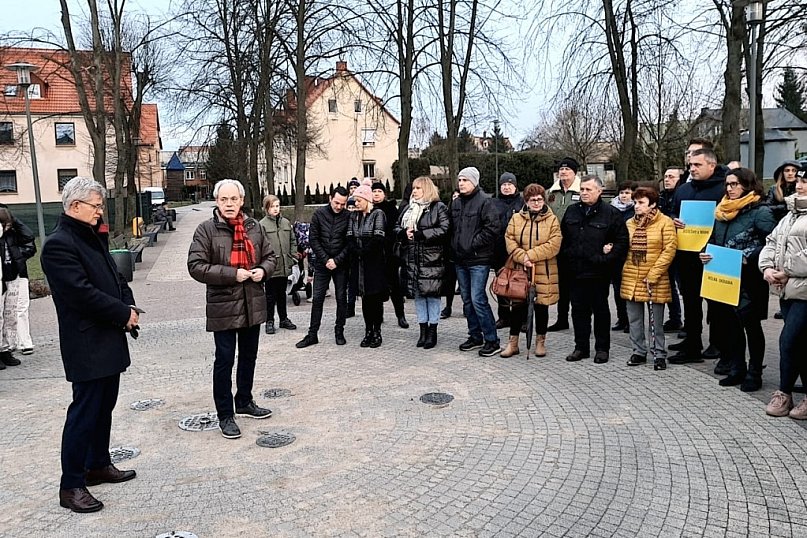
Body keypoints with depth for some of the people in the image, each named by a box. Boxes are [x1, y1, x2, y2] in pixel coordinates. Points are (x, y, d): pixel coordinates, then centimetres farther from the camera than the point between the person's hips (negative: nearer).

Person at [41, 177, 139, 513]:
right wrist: (124, 313, -15)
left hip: (109, 340, 9)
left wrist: (129, 304, 0)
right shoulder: (59, 244, -16)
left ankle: (98, 465, 33)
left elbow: (114, 276, 19)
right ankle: (71, 486, 9)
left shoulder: (94, 237, 13)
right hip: (87, 345, -9)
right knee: (84, 412, -2)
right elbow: (82, 293, -23)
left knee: (104, 407, 18)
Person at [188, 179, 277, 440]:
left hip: (253, 305, 5)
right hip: (223, 306, -5)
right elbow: (196, 266, -16)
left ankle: (244, 402, 37)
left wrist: (263, 270, -8)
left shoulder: (253, 226, 5)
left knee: (249, 357, 18)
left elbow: (270, 256, 15)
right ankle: (225, 415, 15)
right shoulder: (206, 229, -9)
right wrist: (233, 274, -21)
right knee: (224, 360, 2)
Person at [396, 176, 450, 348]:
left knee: (432, 294, -1)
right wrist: (404, 233, -7)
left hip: (431, 258, -5)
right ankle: (423, 331, 19)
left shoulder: (438, 207, -2)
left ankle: (432, 332, 10)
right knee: (418, 294, 9)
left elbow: (444, 230, -13)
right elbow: (397, 228, 16)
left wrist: (420, 234, -16)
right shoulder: (407, 208, 17)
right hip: (412, 258, 6)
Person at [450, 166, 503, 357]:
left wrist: (474, 244, -15)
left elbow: (493, 227, -16)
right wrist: (454, 246, 10)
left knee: (478, 299, -11)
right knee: (467, 300, 13)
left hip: (478, 259, -8)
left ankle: (492, 340, -1)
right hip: (460, 259, 8)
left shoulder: (484, 201, -9)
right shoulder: (456, 203, 14)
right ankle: (475, 336, 24)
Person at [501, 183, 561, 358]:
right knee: (518, 306, 5)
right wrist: (522, 258, -17)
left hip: (543, 272, -1)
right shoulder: (516, 219, 7)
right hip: (520, 270, 1)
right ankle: (513, 343, 17)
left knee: (541, 306, 8)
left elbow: (554, 245, -10)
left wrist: (530, 255, -16)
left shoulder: (552, 220, 0)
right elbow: (510, 241, -2)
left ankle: (540, 342, 24)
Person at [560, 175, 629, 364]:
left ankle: (602, 348, 18)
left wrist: (606, 260, -14)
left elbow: (622, 241, -7)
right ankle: (581, 347, 21)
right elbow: (562, 238, 17)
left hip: (599, 272, -4)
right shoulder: (572, 212, 10)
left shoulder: (612, 213, -5)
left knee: (600, 310, 7)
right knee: (579, 309, 10)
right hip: (575, 271, 4)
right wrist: (566, 259, 6)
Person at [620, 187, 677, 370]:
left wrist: (653, 274, -14)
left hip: (655, 281, -4)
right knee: (634, 319, 10)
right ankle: (638, 352, 23)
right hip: (631, 279, 5)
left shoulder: (665, 222, -5)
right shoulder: (629, 223, 10)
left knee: (657, 320, 4)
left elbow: (669, 250, -10)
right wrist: (623, 271, 4)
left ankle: (659, 355, 16)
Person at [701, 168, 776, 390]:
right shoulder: (722, 211, 12)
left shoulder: (760, 211, -9)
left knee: (751, 324, 3)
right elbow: (714, 240, 18)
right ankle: (737, 369, 25)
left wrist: (748, 257, -23)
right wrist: (705, 253, 0)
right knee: (731, 323, 13)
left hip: (749, 279, -7)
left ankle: (754, 373, 14)